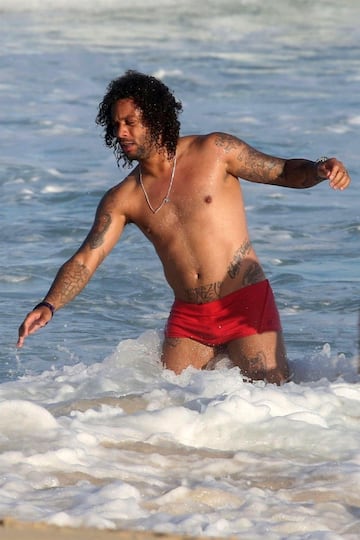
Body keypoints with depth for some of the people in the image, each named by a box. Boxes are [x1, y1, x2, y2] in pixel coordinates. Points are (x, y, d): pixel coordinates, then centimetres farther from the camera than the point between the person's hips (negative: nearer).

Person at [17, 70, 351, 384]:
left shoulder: (214, 151, -2)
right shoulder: (122, 199, 5)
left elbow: (284, 172, 3)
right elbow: (85, 261, 0)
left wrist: (318, 170, -19)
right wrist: (49, 306, -17)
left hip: (246, 304, -3)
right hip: (188, 319, 4)